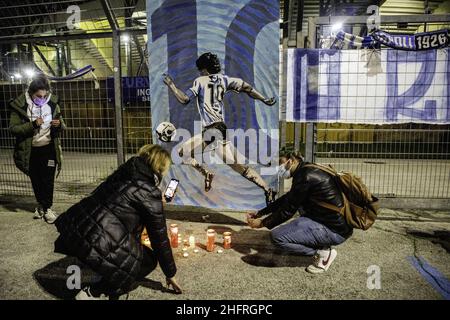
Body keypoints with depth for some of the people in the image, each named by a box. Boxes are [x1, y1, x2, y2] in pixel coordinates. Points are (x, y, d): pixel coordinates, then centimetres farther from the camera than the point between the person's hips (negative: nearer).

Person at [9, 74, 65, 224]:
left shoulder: (53, 103, -5)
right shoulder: (20, 105, -11)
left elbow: (62, 126, 5)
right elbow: (13, 128, -12)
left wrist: (59, 124, -19)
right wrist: (32, 125, -27)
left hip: (49, 149, 0)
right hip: (30, 150, 0)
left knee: (48, 180, 1)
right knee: (36, 180, 15)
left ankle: (47, 208, 14)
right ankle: (40, 204, 35)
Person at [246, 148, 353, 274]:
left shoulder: (304, 175, -16)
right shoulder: (308, 170, 13)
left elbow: (287, 210, -12)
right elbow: (285, 199, 21)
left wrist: (262, 223, 1)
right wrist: (259, 213, 21)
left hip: (335, 230, -10)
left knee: (277, 236, -17)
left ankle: (322, 252, -2)